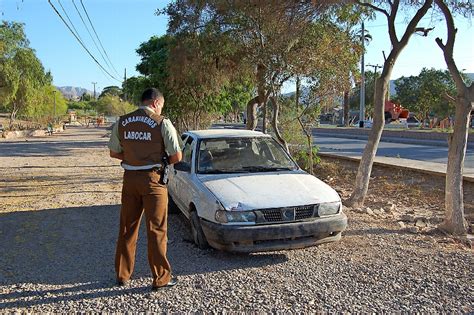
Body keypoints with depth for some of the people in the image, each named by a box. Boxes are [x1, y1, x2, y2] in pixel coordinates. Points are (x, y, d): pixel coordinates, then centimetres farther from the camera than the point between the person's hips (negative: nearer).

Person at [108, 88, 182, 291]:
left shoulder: (122, 122, 5)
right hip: (152, 179, -4)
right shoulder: (162, 123, -9)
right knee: (156, 230, 4)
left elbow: (114, 153, 10)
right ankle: (161, 278, 12)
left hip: (130, 178, 4)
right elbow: (177, 156, -9)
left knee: (127, 228, 15)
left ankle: (122, 274, 26)